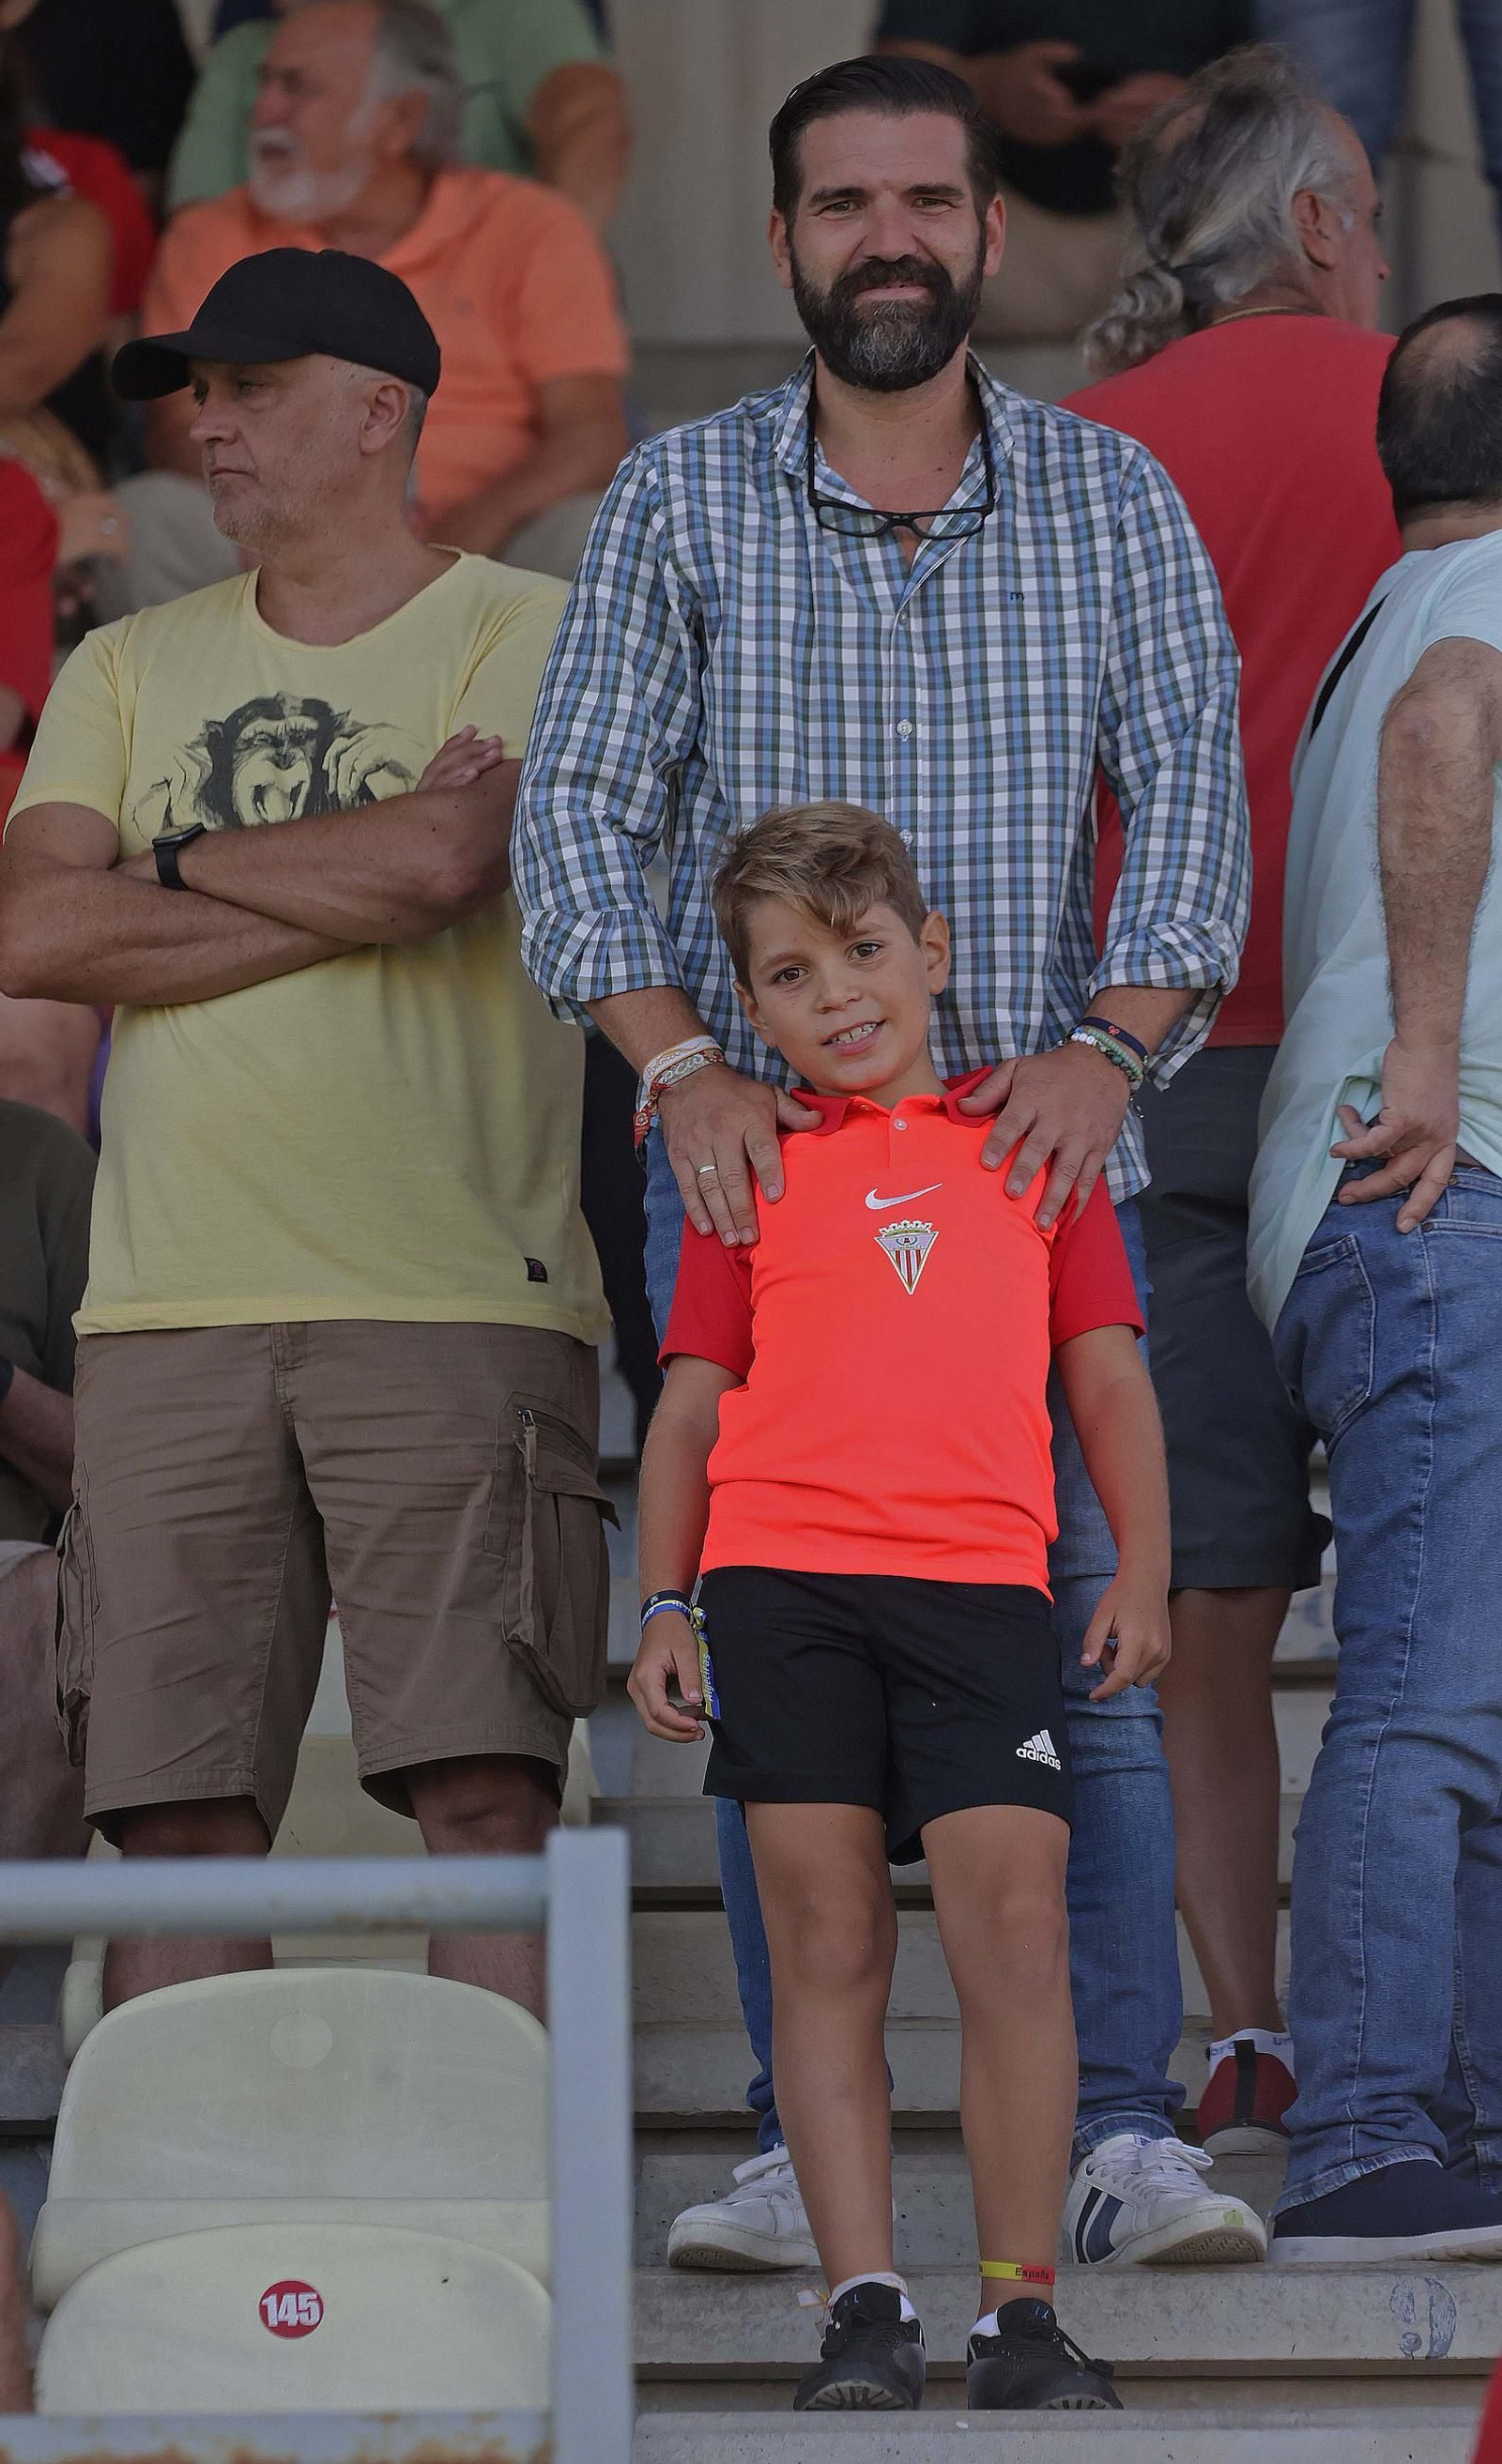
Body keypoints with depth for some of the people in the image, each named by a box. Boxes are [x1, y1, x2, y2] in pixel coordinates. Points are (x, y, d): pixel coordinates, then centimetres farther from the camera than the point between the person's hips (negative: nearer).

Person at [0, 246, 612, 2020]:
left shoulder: (526, 638, 5)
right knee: (177, 1811, 0)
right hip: (170, 1311, 4)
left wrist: (183, 865, 0)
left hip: (453, 1296, -4)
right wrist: (348, 889, -4)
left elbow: (443, 860, -14)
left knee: (485, 1787, -9)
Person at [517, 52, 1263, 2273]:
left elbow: (1193, 791, 0)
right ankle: (808, 2148, 4)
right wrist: (682, 1064, -17)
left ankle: (1127, 2134, -3)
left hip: (1041, 1151, 0)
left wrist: (1108, 1044, -16)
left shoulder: (1112, 500, 6)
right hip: (754, 1157, 0)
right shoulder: (680, 502, 4)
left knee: (1093, 1644, -5)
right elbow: (579, 813, -2)